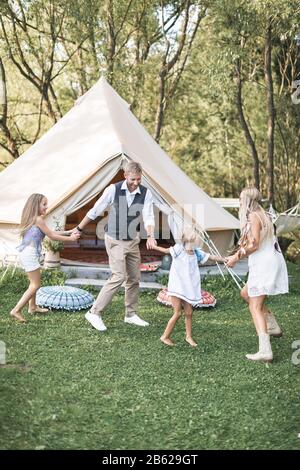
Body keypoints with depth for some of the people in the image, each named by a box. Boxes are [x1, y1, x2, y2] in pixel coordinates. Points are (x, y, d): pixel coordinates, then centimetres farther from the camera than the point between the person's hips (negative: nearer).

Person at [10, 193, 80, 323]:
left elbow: (50, 232, 17)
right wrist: (70, 238, 2)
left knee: (34, 282, 22)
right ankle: (16, 310, -8)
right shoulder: (38, 219, -13)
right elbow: (52, 236, -7)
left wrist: (68, 232, 16)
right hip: (30, 254, -9)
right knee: (35, 285, -4)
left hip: (25, 253, 9)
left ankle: (32, 307, 32)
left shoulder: (31, 219, 14)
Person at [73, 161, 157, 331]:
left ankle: (131, 314, 26)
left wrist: (150, 236, -35)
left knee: (134, 278, 10)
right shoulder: (113, 190, -15)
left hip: (133, 241, 5)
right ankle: (95, 313, -8)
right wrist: (79, 229, 3)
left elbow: (148, 217, -15)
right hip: (115, 241, -5)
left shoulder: (146, 193, -8)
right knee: (119, 277, -15)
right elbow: (95, 211, -5)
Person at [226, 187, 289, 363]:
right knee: (246, 293, 24)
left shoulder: (253, 216, -12)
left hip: (264, 265, -10)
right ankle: (273, 326, 21)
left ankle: (265, 350, -16)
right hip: (270, 263, 10)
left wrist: (236, 258, -9)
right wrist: (238, 255, 10)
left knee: (255, 307, -8)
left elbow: (254, 245, -18)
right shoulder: (262, 215, 16)